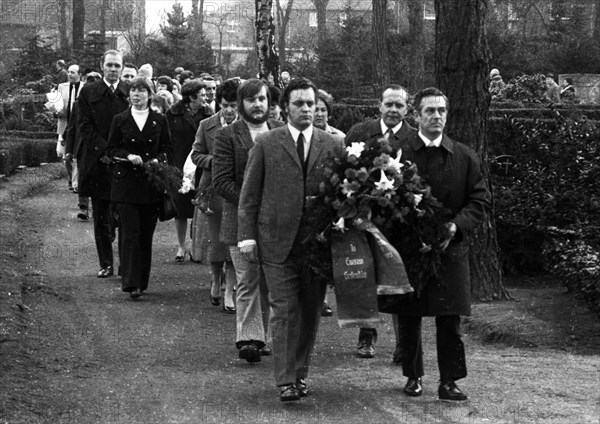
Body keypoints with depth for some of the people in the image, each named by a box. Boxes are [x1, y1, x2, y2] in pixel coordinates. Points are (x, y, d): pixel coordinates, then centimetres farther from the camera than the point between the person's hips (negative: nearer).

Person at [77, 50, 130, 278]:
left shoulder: (131, 92, 6)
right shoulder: (88, 92, 5)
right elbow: (85, 126, 0)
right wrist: (104, 151, -11)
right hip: (98, 163, 1)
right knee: (101, 218, 5)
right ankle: (106, 264, 12)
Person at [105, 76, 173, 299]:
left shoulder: (159, 121, 6)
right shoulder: (120, 120, 5)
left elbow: (168, 149, 10)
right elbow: (111, 149, 6)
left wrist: (158, 160, -10)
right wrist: (128, 156, -12)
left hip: (151, 184, 1)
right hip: (126, 182, -1)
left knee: (146, 234, 5)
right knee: (130, 232, -10)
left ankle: (142, 281, 15)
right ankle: (130, 282, -12)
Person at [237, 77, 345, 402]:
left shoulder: (333, 146, 7)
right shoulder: (265, 144, 3)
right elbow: (249, 195, 4)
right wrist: (247, 236, -3)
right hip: (277, 240, -2)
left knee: (310, 312, 7)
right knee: (284, 311, -6)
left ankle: (300, 374, 20)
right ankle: (285, 381, -4)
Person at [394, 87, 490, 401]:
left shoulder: (464, 157, 5)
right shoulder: (398, 153, -1)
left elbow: (480, 199, 5)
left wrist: (456, 225, -10)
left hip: (450, 248, 1)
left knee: (450, 319, -1)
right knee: (409, 317, 6)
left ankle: (449, 381, 6)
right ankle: (413, 376, 20)